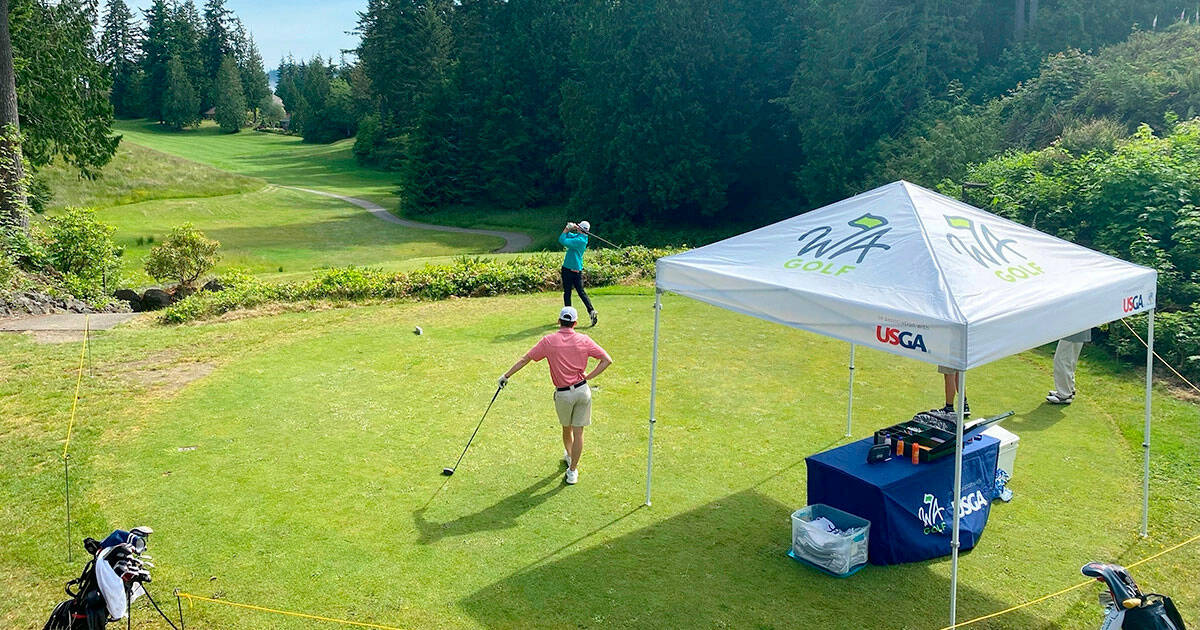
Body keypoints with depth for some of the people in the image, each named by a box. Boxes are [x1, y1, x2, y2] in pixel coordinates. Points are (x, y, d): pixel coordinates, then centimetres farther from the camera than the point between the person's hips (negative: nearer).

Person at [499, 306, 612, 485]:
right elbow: (607, 360, -2)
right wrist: (589, 376, 0)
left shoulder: (549, 341, -8)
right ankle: (572, 470, 12)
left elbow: (525, 359, -4)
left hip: (563, 394, 0)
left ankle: (569, 455, 47)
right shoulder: (584, 340, -3)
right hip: (583, 390, 0)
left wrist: (506, 375, 3)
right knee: (578, 431, 7)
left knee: (567, 428, 23)